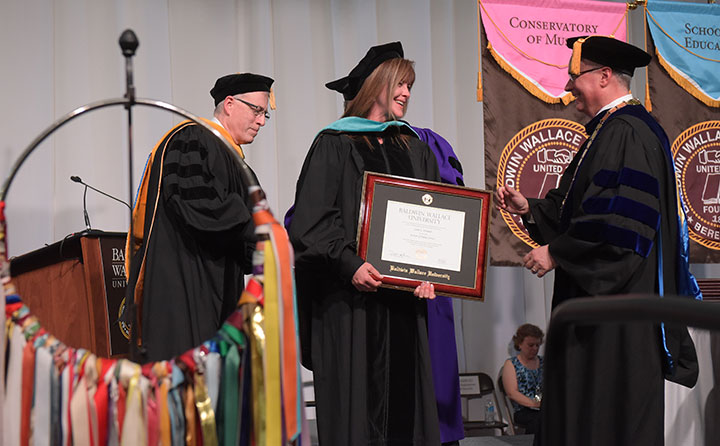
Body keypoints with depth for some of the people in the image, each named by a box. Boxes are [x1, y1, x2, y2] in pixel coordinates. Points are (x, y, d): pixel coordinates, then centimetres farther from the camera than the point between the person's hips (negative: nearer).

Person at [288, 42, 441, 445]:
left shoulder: (413, 148, 16)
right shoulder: (335, 144, -1)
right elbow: (311, 219, -8)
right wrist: (349, 264, -22)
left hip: (404, 300, 5)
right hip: (352, 301, -5)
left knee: (406, 399, 6)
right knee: (358, 401, -3)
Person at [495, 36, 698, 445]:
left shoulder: (628, 134, -17)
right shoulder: (610, 129, 17)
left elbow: (620, 219, -24)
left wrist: (557, 253, -18)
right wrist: (528, 208, 9)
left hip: (618, 305, -11)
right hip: (596, 291, 11)